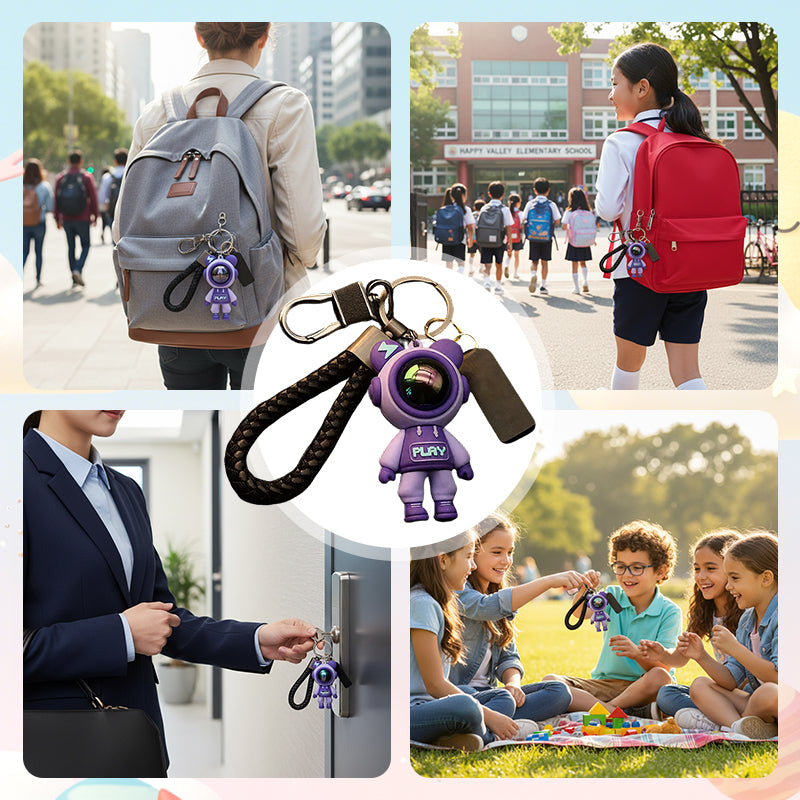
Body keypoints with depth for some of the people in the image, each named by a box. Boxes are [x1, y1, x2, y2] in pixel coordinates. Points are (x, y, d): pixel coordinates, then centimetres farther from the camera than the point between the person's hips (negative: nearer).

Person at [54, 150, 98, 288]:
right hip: (83, 219, -3)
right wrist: (94, 216, 4)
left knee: (71, 247, 11)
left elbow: (56, 199, 4)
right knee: (86, 245, 9)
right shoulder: (86, 177, -5)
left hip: (66, 219, 3)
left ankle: (75, 279, 11)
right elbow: (93, 198, -6)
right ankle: (78, 269, -14)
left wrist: (57, 218, 12)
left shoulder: (61, 178, 4)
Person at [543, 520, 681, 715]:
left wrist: (637, 653, -33)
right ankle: (614, 711, -31)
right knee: (549, 681, -18)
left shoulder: (669, 612, -4)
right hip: (604, 684, 3)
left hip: (641, 687, -3)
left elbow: (662, 667, -13)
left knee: (660, 678, -37)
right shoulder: (613, 597, 5)